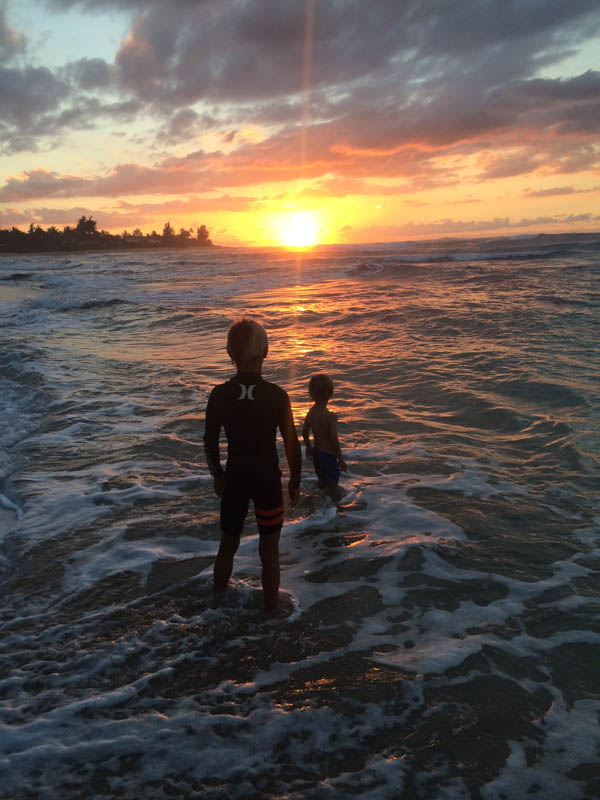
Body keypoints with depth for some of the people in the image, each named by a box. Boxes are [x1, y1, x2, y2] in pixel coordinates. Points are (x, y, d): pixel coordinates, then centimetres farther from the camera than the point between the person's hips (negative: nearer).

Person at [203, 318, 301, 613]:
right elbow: (292, 445, -9)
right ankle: (270, 611, 29)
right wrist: (295, 483, 6)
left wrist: (218, 477, 15)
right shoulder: (277, 395, -16)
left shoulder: (219, 395, -11)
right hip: (268, 478, -2)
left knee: (228, 545, 24)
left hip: (234, 478, 2)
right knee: (269, 551, 15)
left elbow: (210, 444, -2)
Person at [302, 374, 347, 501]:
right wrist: (341, 459, -15)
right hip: (328, 454, -7)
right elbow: (334, 440, -25)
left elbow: (304, 432, 4)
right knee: (333, 486, 13)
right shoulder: (330, 416, -27)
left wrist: (308, 447, 22)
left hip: (316, 451, 7)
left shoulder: (311, 412, -6)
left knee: (322, 481, 28)